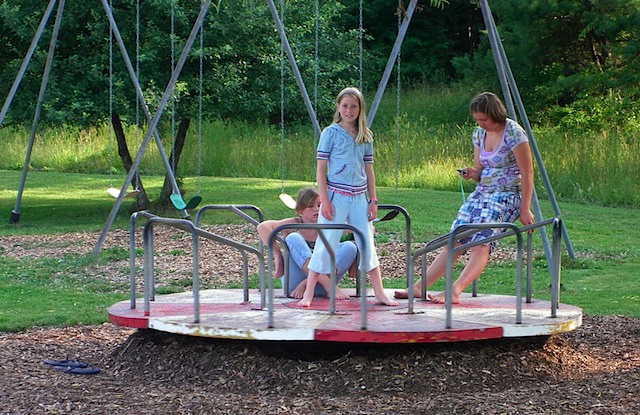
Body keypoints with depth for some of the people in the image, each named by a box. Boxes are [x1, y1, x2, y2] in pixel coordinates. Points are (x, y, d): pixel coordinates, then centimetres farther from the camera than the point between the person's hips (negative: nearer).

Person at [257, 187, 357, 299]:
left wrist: (352, 259, -9)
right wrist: (277, 255, -22)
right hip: (294, 284, -3)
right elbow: (262, 227, -14)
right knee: (293, 238, -22)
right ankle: (329, 285, -34)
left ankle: (306, 283, -24)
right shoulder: (294, 224, 1)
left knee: (350, 246, -11)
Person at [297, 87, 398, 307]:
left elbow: (369, 170, 14)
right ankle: (308, 295, 1)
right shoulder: (330, 133, -2)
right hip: (336, 196, -4)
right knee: (326, 244, -5)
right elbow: (321, 169, -4)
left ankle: (380, 293, 11)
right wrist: (324, 200, -11)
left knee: (368, 244, 6)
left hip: (359, 198, 4)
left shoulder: (365, 136, 10)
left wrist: (373, 200, 9)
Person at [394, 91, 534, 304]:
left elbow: (527, 173, -12)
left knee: (481, 242, -26)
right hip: (481, 192, 7)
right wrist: (471, 173, -6)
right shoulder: (479, 134, 9)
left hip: (507, 194, -7)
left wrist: (525, 210, -12)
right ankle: (419, 286, -10)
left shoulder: (513, 133, -13)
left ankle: (455, 291, -38)